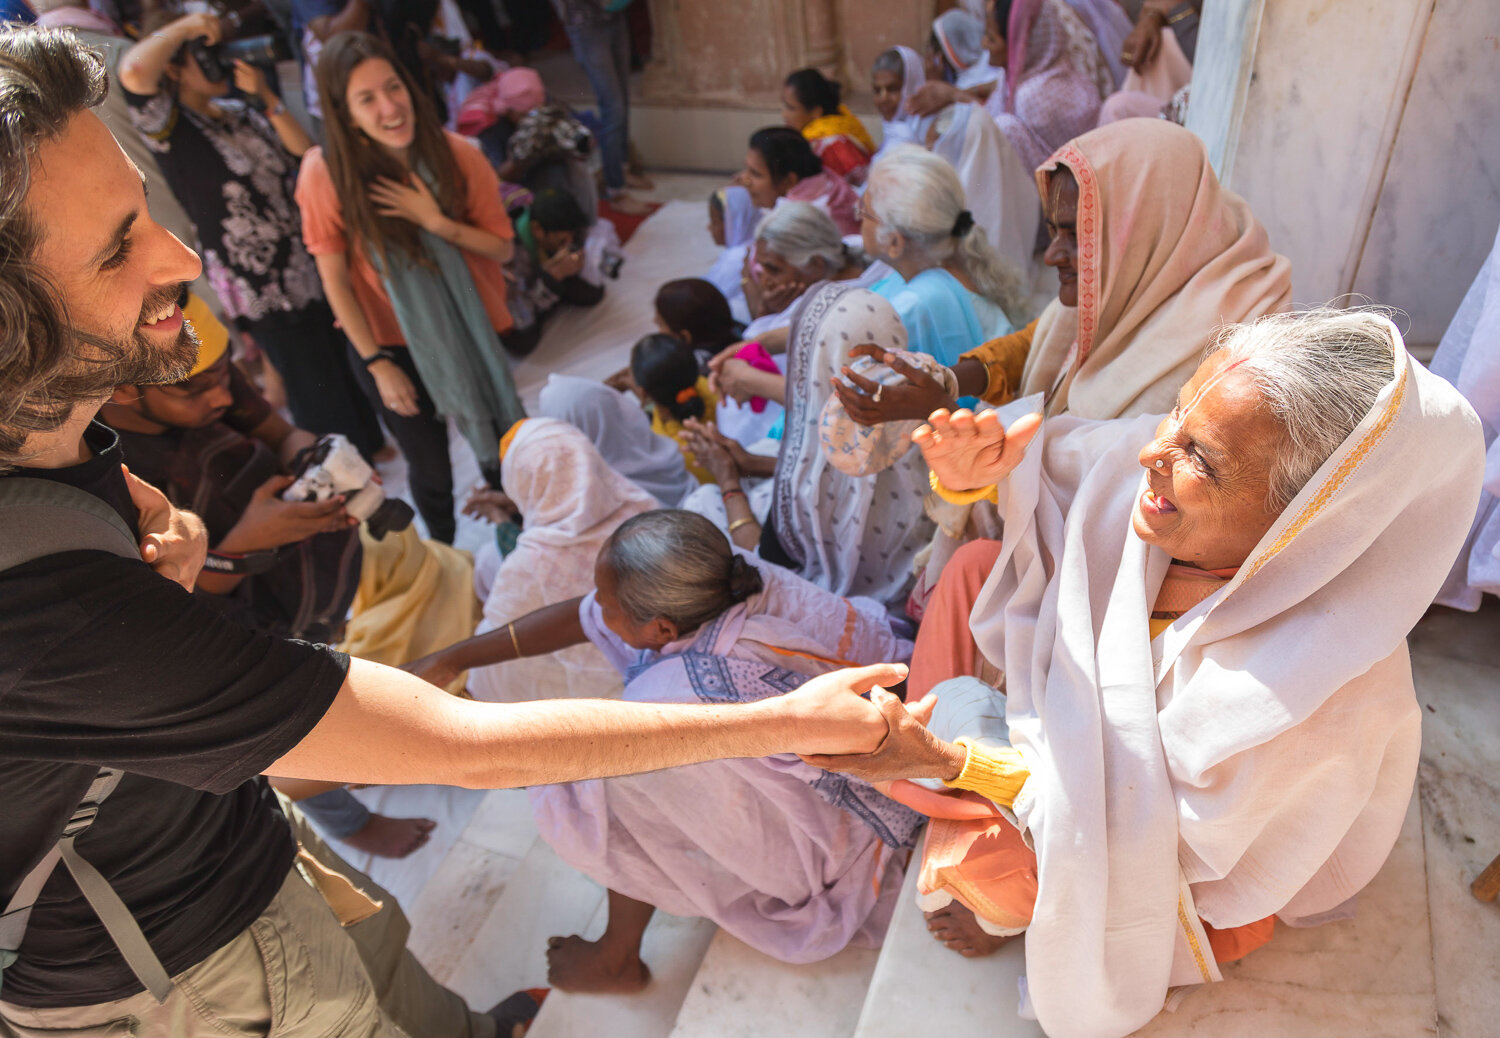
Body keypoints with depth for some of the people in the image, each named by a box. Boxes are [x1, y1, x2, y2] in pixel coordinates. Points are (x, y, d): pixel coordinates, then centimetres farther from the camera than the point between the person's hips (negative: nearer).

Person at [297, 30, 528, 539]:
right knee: (431, 472, 11)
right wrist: (377, 363, -10)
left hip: (470, 331, 2)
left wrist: (434, 221, -24)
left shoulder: (457, 155, -15)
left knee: (501, 451, 15)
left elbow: (502, 247, -8)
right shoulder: (325, 171, -20)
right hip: (391, 344, -1)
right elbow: (334, 279, -12)